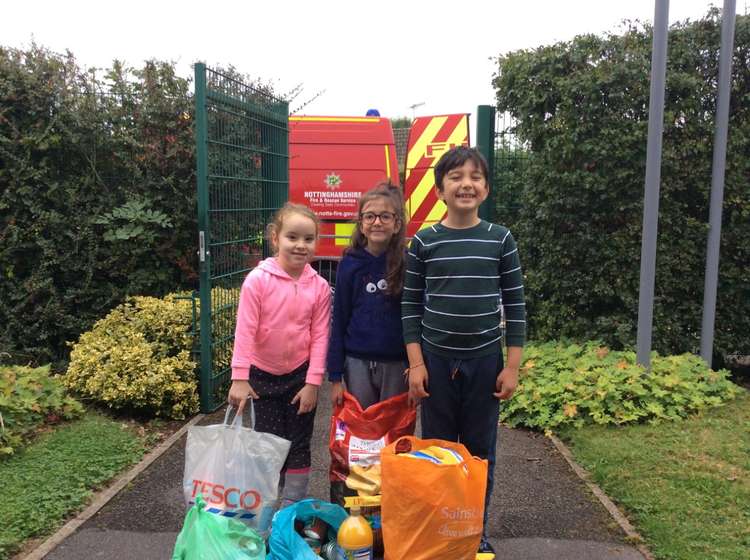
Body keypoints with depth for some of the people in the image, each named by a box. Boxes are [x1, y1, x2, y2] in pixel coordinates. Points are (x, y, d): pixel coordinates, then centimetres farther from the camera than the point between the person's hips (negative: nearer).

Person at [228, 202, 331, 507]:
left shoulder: (319, 287, -8)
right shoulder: (258, 279, -15)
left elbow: (320, 336, -6)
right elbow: (245, 330, -16)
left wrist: (313, 382, -8)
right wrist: (239, 378, -18)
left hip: (301, 375, 1)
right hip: (263, 375, -1)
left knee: (298, 444, 10)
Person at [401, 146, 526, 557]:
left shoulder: (501, 240, -1)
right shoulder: (423, 242, -3)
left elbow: (515, 305, 1)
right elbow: (411, 306, 0)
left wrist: (513, 365, -2)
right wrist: (415, 363, -5)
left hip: (485, 360, 1)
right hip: (436, 360, 0)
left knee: (480, 450, 10)